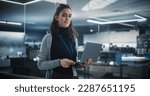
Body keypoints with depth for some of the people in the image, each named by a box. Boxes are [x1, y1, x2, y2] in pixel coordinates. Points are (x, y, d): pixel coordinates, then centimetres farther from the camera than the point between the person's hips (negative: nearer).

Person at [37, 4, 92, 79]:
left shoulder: (74, 38, 4)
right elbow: (40, 64, -10)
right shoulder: (48, 38, -9)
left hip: (72, 77, 4)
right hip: (56, 77, -4)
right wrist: (59, 62, -24)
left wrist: (81, 63, -8)